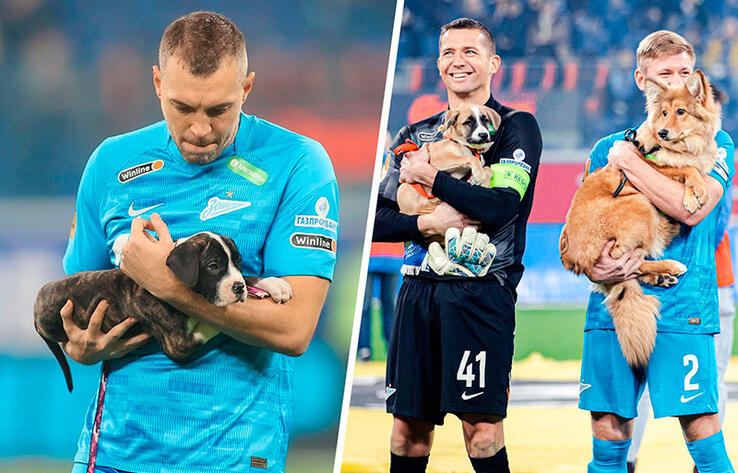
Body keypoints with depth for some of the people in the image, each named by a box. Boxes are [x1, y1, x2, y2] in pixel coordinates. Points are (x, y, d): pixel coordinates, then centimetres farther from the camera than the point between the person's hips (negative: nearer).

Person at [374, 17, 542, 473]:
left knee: (482, 426, -11)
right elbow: (379, 220, 12)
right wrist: (427, 223, -8)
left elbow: (501, 206, -14)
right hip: (420, 289, 5)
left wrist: (429, 175, -6)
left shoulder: (516, 127, 2)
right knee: (409, 427, 5)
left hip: (482, 292, -5)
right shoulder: (416, 136, 17)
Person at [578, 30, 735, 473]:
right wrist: (593, 264, -8)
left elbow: (691, 208, -14)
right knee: (608, 436, 3)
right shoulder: (609, 148, 16)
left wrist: (629, 161, -6)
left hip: (682, 307, -3)